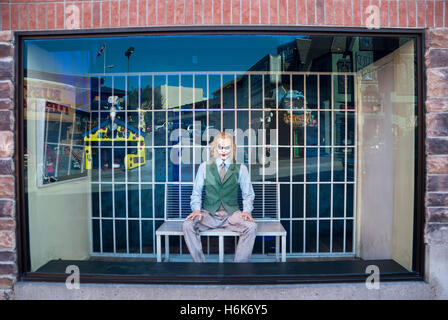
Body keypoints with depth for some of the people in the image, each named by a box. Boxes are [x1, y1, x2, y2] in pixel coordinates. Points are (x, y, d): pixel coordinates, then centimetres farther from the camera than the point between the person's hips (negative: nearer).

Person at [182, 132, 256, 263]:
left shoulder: (241, 168, 8)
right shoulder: (204, 167, 9)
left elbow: (248, 194, 9)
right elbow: (196, 193, 9)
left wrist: (247, 210, -10)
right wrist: (196, 209, -9)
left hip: (232, 213, 0)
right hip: (209, 213, 1)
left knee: (251, 227, -29)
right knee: (187, 225, -27)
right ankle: (199, 262, -12)